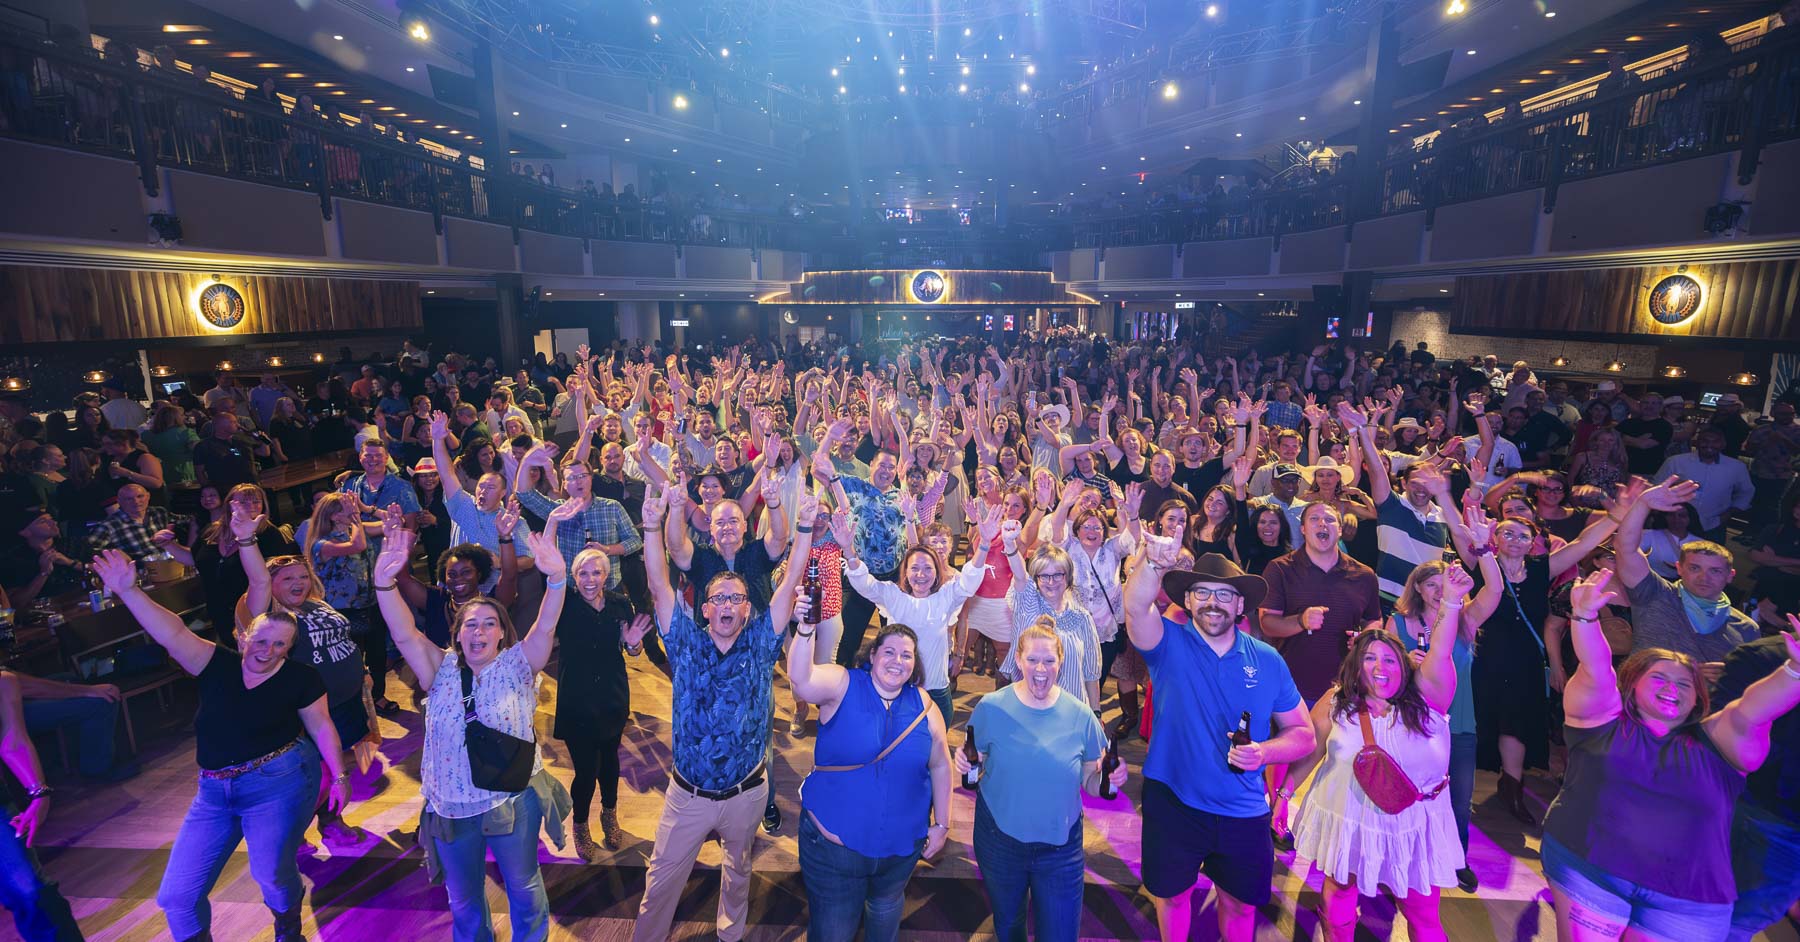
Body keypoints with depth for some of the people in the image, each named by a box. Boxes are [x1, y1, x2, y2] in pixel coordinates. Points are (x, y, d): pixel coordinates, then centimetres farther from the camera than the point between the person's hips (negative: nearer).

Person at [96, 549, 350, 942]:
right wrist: (128, 591, -25)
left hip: (279, 783, -4)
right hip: (215, 791, 4)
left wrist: (339, 776, -2)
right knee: (176, 894, 3)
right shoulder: (219, 665, 0)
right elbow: (173, 634, -12)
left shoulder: (300, 679, -6)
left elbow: (322, 726, 1)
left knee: (272, 873, -6)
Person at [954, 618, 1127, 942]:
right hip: (1000, 842, 1)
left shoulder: (1080, 715, -10)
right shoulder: (992, 707, -12)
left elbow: (1091, 782, -1)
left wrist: (1109, 776, -22)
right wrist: (964, 764, -24)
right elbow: (975, 764, -2)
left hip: (1061, 848, -1)